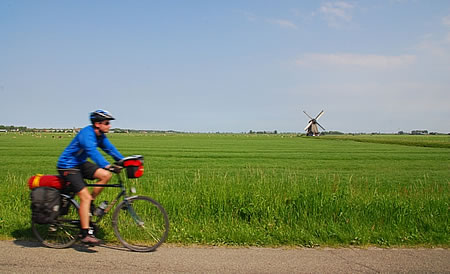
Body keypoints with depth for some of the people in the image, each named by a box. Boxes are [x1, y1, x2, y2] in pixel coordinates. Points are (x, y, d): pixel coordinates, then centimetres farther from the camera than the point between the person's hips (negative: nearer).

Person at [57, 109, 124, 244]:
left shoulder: (100, 135, 2)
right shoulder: (87, 134, -26)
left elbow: (110, 148, 2)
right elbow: (92, 152, -40)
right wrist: (106, 165, -52)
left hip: (80, 164, 8)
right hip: (67, 166, -8)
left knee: (106, 175, -11)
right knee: (85, 196, -17)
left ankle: (90, 203, 6)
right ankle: (85, 234, -12)